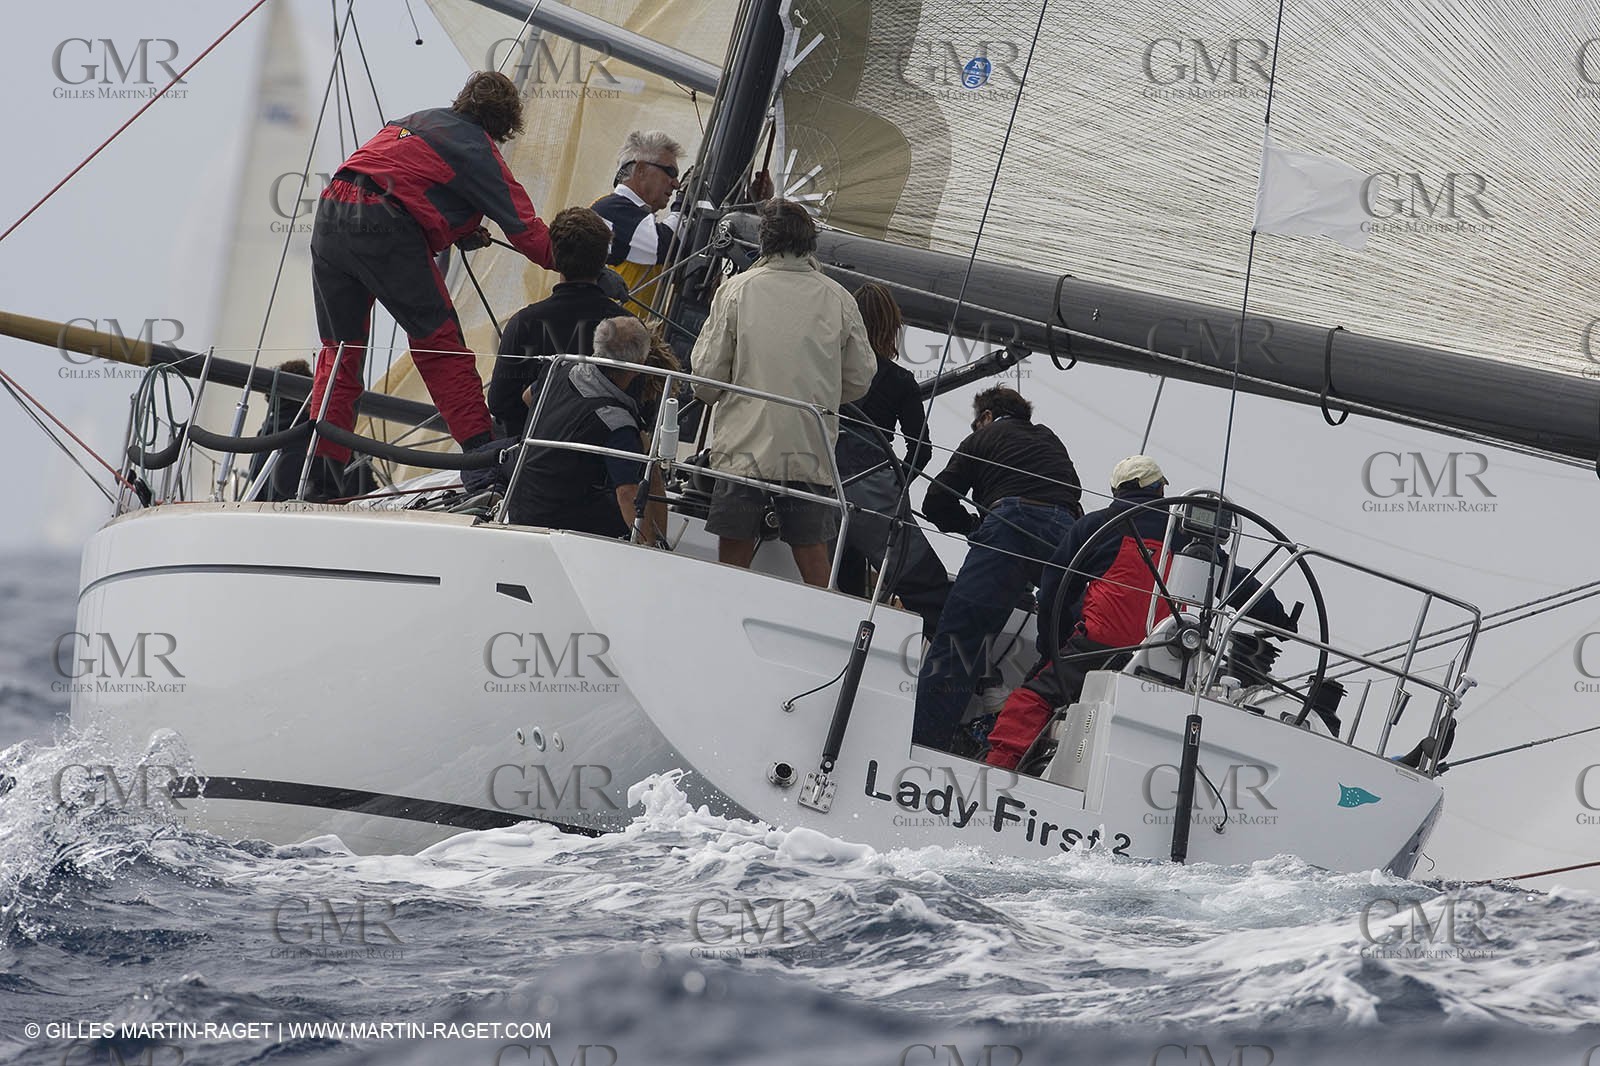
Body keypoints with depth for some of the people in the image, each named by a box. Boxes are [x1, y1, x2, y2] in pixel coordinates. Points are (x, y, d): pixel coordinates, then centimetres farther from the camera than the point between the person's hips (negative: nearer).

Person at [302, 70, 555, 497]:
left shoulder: (421, 120, 26)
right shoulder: (477, 147, 4)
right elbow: (524, 227, 2)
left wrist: (462, 233, 29)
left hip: (329, 217, 7)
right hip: (383, 228, -7)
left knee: (340, 348, 14)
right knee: (439, 341, 1)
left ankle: (320, 464, 10)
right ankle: (480, 455, -1)